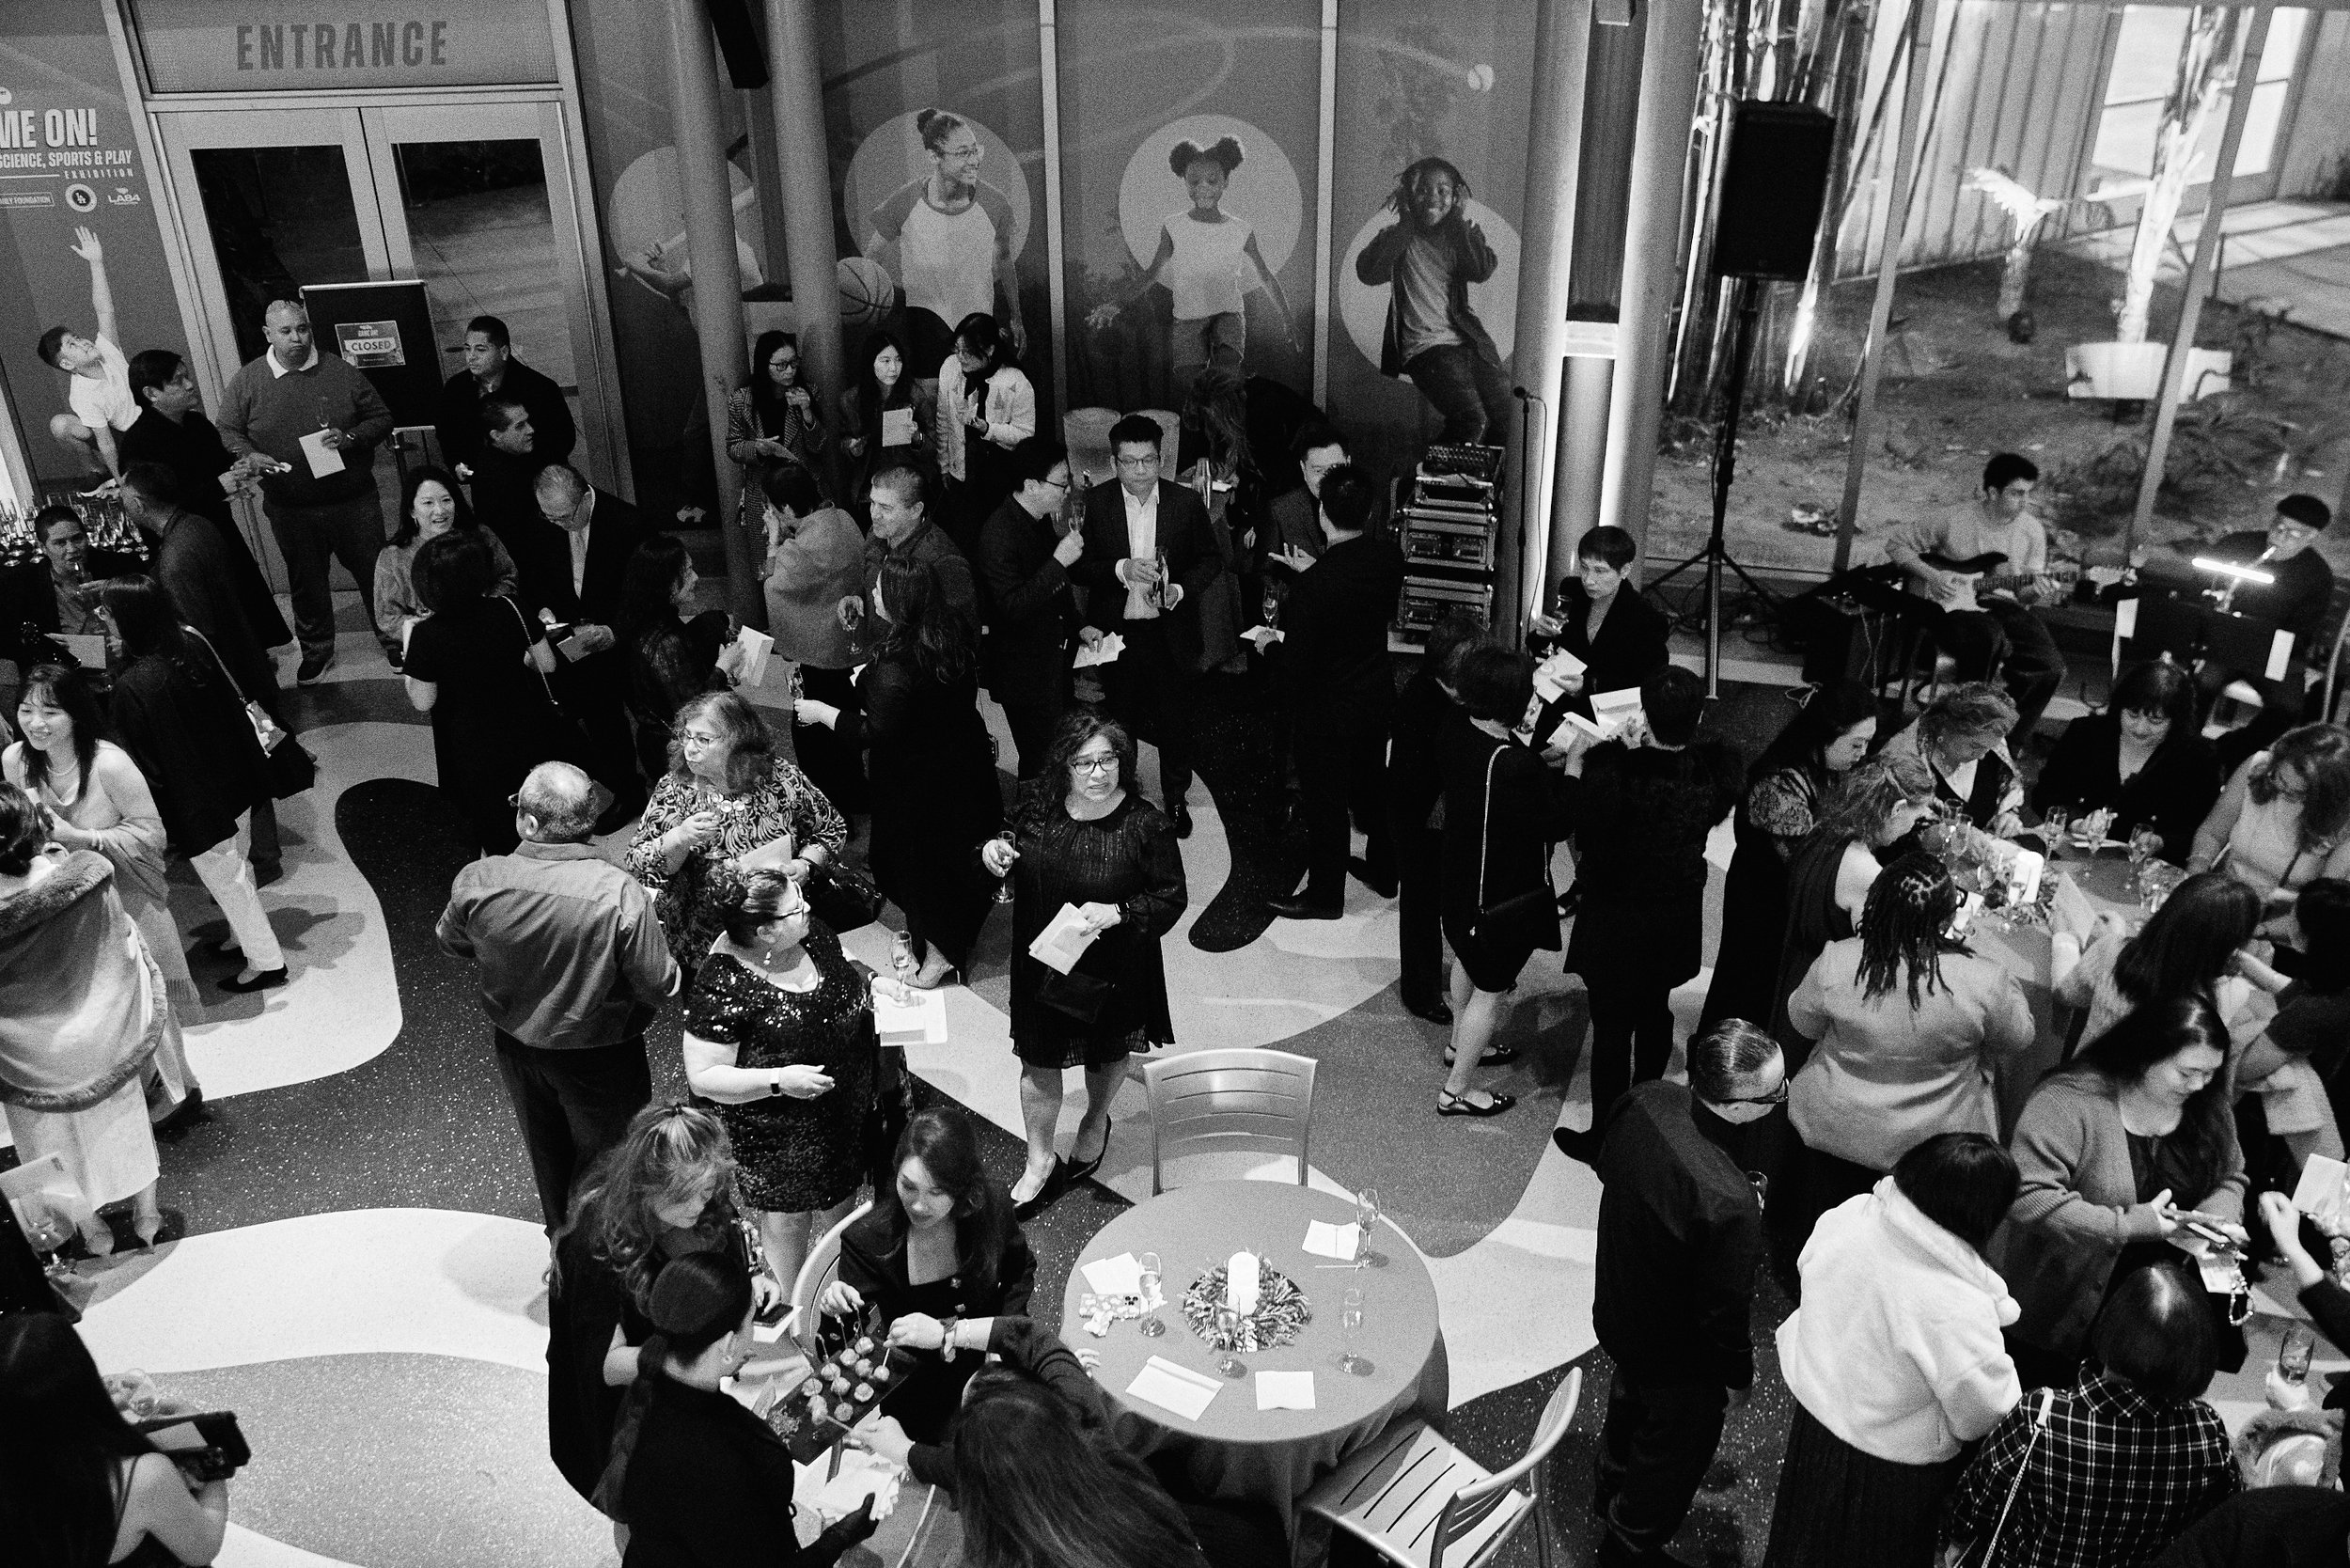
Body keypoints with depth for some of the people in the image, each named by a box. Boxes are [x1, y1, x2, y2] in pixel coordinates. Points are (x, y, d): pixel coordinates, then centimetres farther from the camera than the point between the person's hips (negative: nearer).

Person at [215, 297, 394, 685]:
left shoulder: (342, 373, -2)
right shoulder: (245, 383, -1)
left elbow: (382, 418, 2)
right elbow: (227, 432, 3)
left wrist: (350, 437, -16)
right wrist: (251, 456, -17)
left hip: (354, 502, -1)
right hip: (290, 510, 1)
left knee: (374, 574, 9)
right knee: (306, 582, 16)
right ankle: (316, 650, 33)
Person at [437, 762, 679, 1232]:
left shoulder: (475, 881, -21)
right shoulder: (621, 896, -32)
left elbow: (451, 943, 0)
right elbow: (660, 986, -24)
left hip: (515, 1047, 4)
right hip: (600, 1060, -4)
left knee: (548, 1157, 29)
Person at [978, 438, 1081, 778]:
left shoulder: (1043, 519, 4)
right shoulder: (999, 533, -24)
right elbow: (1012, 607, -30)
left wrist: (1078, 626, 10)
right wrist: (1059, 561, -31)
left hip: (1055, 663, 9)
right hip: (1026, 671, -9)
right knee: (1040, 766, 0)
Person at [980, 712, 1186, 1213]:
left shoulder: (1145, 825, -21)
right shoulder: (1037, 805, -10)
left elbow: (1173, 897, -14)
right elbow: (1013, 856, 9)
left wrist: (1117, 913, -28)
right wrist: (995, 851, -14)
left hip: (1112, 968, -2)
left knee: (1107, 1054, 23)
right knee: (1039, 1062, 9)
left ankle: (1095, 1122, 54)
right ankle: (1040, 1161, 31)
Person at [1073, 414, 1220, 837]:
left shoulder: (1186, 503, -5)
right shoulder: (1095, 503, -6)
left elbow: (1210, 559, 4)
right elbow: (1079, 567, -6)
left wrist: (1181, 588, -15)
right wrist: (1121, 569, -24)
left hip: (1170, 635, 0)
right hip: (1116, 633, 0)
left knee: (1175, 719, 12)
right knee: (1119, 720, 16)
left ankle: (1175, 797, 33)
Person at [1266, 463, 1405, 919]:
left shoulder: (1317, 582, -30)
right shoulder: (1389, 557, -11)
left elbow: (1298, 656, -23)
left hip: (1328, 706, -6)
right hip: (1378, 692, 6)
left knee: (1326, 800, 10)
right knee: (1373, 783, 25)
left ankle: (1325, 895, 27)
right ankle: (1383, 871, 43)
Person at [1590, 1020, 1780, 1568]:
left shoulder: (1647, 1099, -23)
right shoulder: (1728, 1204, -43)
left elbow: (1606, 1166, 0)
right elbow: (1724, 1313, -27)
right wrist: (1739, 1377, -8)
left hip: (1614, 1311, 7)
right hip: (1679, 1360, -7)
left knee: (1633, 1395, 36)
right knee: (1675, 1456, 24)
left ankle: (1613, 1485, 65)